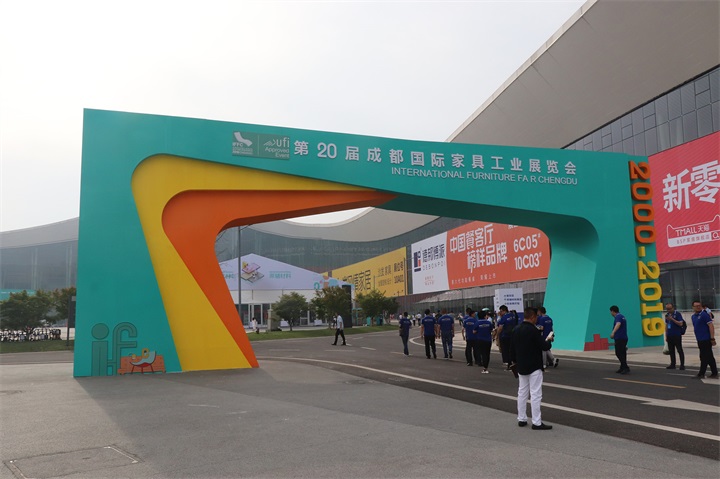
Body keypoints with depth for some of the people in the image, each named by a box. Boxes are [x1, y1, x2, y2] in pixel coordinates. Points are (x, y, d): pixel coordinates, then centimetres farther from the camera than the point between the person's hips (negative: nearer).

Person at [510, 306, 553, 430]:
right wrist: (549, 341, 5)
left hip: (521, 367, 8)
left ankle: (521, 419, 20)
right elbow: (544, 346, -16)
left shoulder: (516, 330, 5)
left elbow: (512, 349, 11)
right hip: (534, 367, -7)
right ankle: (537, 422, 0)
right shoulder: (533, 330, -18)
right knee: (535, 394, -3)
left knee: (522, 393, 15)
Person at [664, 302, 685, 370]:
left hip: (677, 335, -6)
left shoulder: (677, 314, -6)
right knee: (671, 351, 9)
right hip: (669, 336, 6)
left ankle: (682, 364, 2)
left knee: (679, 350, -2)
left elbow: (680, 323, -13)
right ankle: (672, 364, 15)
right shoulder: (667, 314, 12)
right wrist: (666, 336, 15)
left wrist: (672, 319, -22)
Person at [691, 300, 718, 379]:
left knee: (704, 357, -4)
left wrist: (712, 338, -19)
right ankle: (714, 374, 16)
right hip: (700, 340, 8)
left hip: (706, 340, -8)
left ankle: (701, 374, 0)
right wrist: (698, 340, 20)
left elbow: (711, 326, -15)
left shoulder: (704, 314, -11)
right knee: (710, 357, 12)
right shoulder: (693, 316, 14)